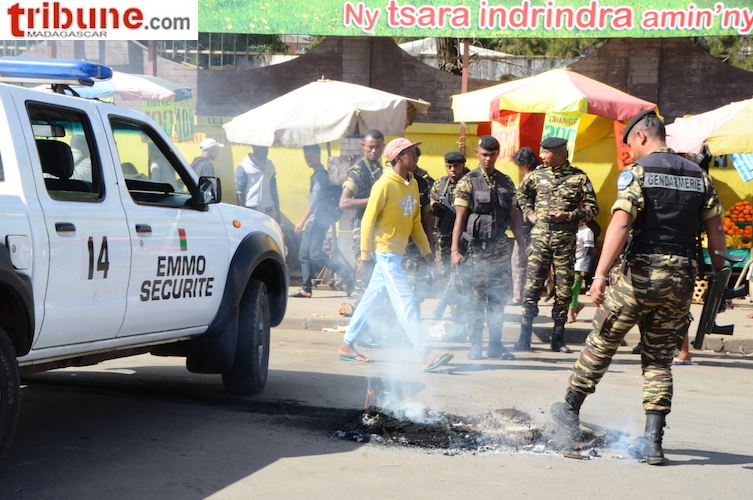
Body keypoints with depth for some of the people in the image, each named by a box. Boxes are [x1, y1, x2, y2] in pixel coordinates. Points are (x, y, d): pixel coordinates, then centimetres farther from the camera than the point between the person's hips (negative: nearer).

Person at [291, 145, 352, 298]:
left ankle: (346, 272, -11)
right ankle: (306, 289, 9)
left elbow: (315, 201, -21)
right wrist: (305, 222, 24)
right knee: (304, 254, 8)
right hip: (314, 221, 10)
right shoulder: (317, 175, 17)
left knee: (316, 255, -14)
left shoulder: (320, 175, -13)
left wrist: (302, 221, -23)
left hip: (318, 221, -10)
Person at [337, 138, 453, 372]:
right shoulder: (385, 185, -16)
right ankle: (426, 356, -14)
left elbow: (415, 221, 16)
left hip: (398, 252, 9)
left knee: (371, 299, 14)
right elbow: (368, 220, -13)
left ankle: (347, 345, 24)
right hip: (385, 252, -9)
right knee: (406, 302, -11)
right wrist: (365, 255, -13)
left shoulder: (412, 184, 9)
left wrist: (426, 251, 12)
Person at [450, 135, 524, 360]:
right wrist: (455, 250, -13)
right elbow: (460, 217, -7)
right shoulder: (467, 182, -3)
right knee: (477, 298, -2)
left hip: (501, 247, 4)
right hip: (477, 247, -4)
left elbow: (514, 215, 15)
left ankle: (496, 344, 12)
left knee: (499, 298, 5)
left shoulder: (506, 182, 10)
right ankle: (475, 345, 5)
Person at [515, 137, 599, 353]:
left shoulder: (578, 177, -1)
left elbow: (592, 208, 0)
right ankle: (524, 338, 0)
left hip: (565, 238, -2)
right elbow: (522, 193, 27)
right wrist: (529, 213, 12)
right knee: (531, 286, -4)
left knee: (563, 291, 2)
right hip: (540, 235, 2)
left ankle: (558, 339, 12)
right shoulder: (537, 175, 8)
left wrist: (569, 215, -13)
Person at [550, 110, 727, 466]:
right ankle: (653, 441, 3)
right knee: (660, 360, 9)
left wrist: (601, 273, -23)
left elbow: (620, 224, -18)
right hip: (682, 278, 4)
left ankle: (571, 409, 27)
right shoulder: (699, 176, 11)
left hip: (640, 273, -4)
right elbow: (715, 229, 9)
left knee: (601, 342, 14)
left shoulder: (637, 172, -6)